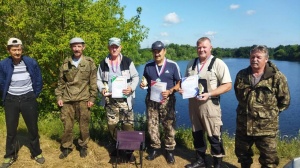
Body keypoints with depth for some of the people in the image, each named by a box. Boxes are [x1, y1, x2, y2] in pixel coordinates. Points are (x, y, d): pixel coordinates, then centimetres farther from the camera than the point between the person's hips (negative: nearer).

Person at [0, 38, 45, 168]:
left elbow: (38, 81, 2)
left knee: (33, 128, 9)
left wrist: (34, 96, 4)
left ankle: (36, 153, 25)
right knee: (11, 130, 11)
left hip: (28, 99, 0)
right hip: (11, 100, 1)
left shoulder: (31, 63, -8)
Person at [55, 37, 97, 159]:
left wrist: (92, 98, -4)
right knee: (67, 125, 7)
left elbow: (93, 82, 0)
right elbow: (61, 82, 11)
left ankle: (83, 146, 26)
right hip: (67, 99, 2)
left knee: (84, 125, 7)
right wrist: (59, 97, 5)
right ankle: (66, 147, 25)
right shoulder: (65, 63, 7)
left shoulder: (89, 62, 0)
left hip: (83, 99, -2)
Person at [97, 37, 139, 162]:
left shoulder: (127, 62, 1)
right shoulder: (103, 63, 7)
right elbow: (99, 79, 14)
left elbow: (135, 77, 5)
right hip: (110, 100, 3)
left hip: (125, 99, -2)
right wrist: (102, 89, -6)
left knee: (128, 125, -2)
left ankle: (129, 151, 11)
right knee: (112, 125, 9)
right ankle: (117, 146, 30)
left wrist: (131, 88, -13)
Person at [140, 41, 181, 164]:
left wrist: (170, 91, -19)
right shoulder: (148, 66, 6)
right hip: (151, 100, 3)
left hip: (167, 100, -3)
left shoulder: (173, 65, -4)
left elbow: (179, 83, -2)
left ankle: (170, 150, 20)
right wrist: (143, 84, -7)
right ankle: (155, 148, 25)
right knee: (152, 125, 8)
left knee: (169, 126, 4)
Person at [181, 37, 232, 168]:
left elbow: (227, 85, -12)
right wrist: (182, 89, -2)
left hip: (209, 104, -6)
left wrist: (209, 94, -23)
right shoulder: (191, 64, 10)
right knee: (197, 133, 16)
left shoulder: (218, 64, -8)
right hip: (193, 103, 6)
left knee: (213, 136, 2)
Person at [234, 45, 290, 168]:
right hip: (243, 125, 4)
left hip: (266, 127, -4)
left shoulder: (277, 77, -11)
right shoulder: (241, 75, 1)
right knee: (241, 153, 21)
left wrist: (271, 112, 1)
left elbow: (285, 100, -2)